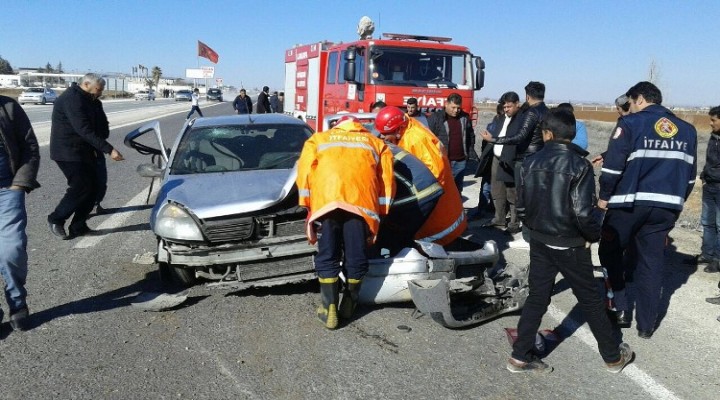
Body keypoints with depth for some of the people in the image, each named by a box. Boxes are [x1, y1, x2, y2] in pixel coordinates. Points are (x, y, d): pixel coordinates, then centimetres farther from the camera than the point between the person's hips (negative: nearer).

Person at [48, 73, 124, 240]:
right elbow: (84, 130, -27)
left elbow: (99, 125, 15)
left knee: (92, 187, 4)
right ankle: (56, 220, 7)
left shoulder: (87, 100, 15)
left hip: (84, 151, 10)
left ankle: (78, 226, 12)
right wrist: (109, 149, -31)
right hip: (68, 152, -10)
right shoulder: (72, 98, -18)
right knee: (80, 187, -11)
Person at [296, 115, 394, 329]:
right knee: (356, 258, 11)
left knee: (328, 257, 5)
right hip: (361, 202, 1)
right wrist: (379, 214, 21)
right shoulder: (376, 143, 32)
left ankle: (329, 310, 4)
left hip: (325, 200, 0)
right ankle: (349, 305, 25)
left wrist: (307, 206, 19)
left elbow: (304, 171, 16)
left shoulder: (318, 139, 31)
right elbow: (387, 180, 20)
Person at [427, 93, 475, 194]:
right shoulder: (435, 118, -6)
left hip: (460, 161, 5)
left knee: (457, 189, 12)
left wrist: (470, 153, 12)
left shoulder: (465, 118, 9)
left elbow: (471, 136, 20)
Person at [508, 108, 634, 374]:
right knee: (589, 300, 11)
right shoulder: (579, 165, -16)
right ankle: (613, 356, 27)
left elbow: (521, 207, 2)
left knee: (537, 297, 12)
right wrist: (594, 235, -3)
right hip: (570, 245, -4)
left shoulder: (530, 162, -2)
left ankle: (521, 357, 15)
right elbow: (584, 212, -21)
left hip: (539, 242, 4)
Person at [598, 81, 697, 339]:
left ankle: (620, 308, 12)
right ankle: (646, 324, 17)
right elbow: (690, 175, 16)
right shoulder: (687, 130, 13)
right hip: (666, 207, 5)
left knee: (610, 251, 15)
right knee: (652, 263, 11)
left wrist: (604, 196, 0)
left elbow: (613, 165, -12)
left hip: (630, 203, -5)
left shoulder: (631, 123, -6)